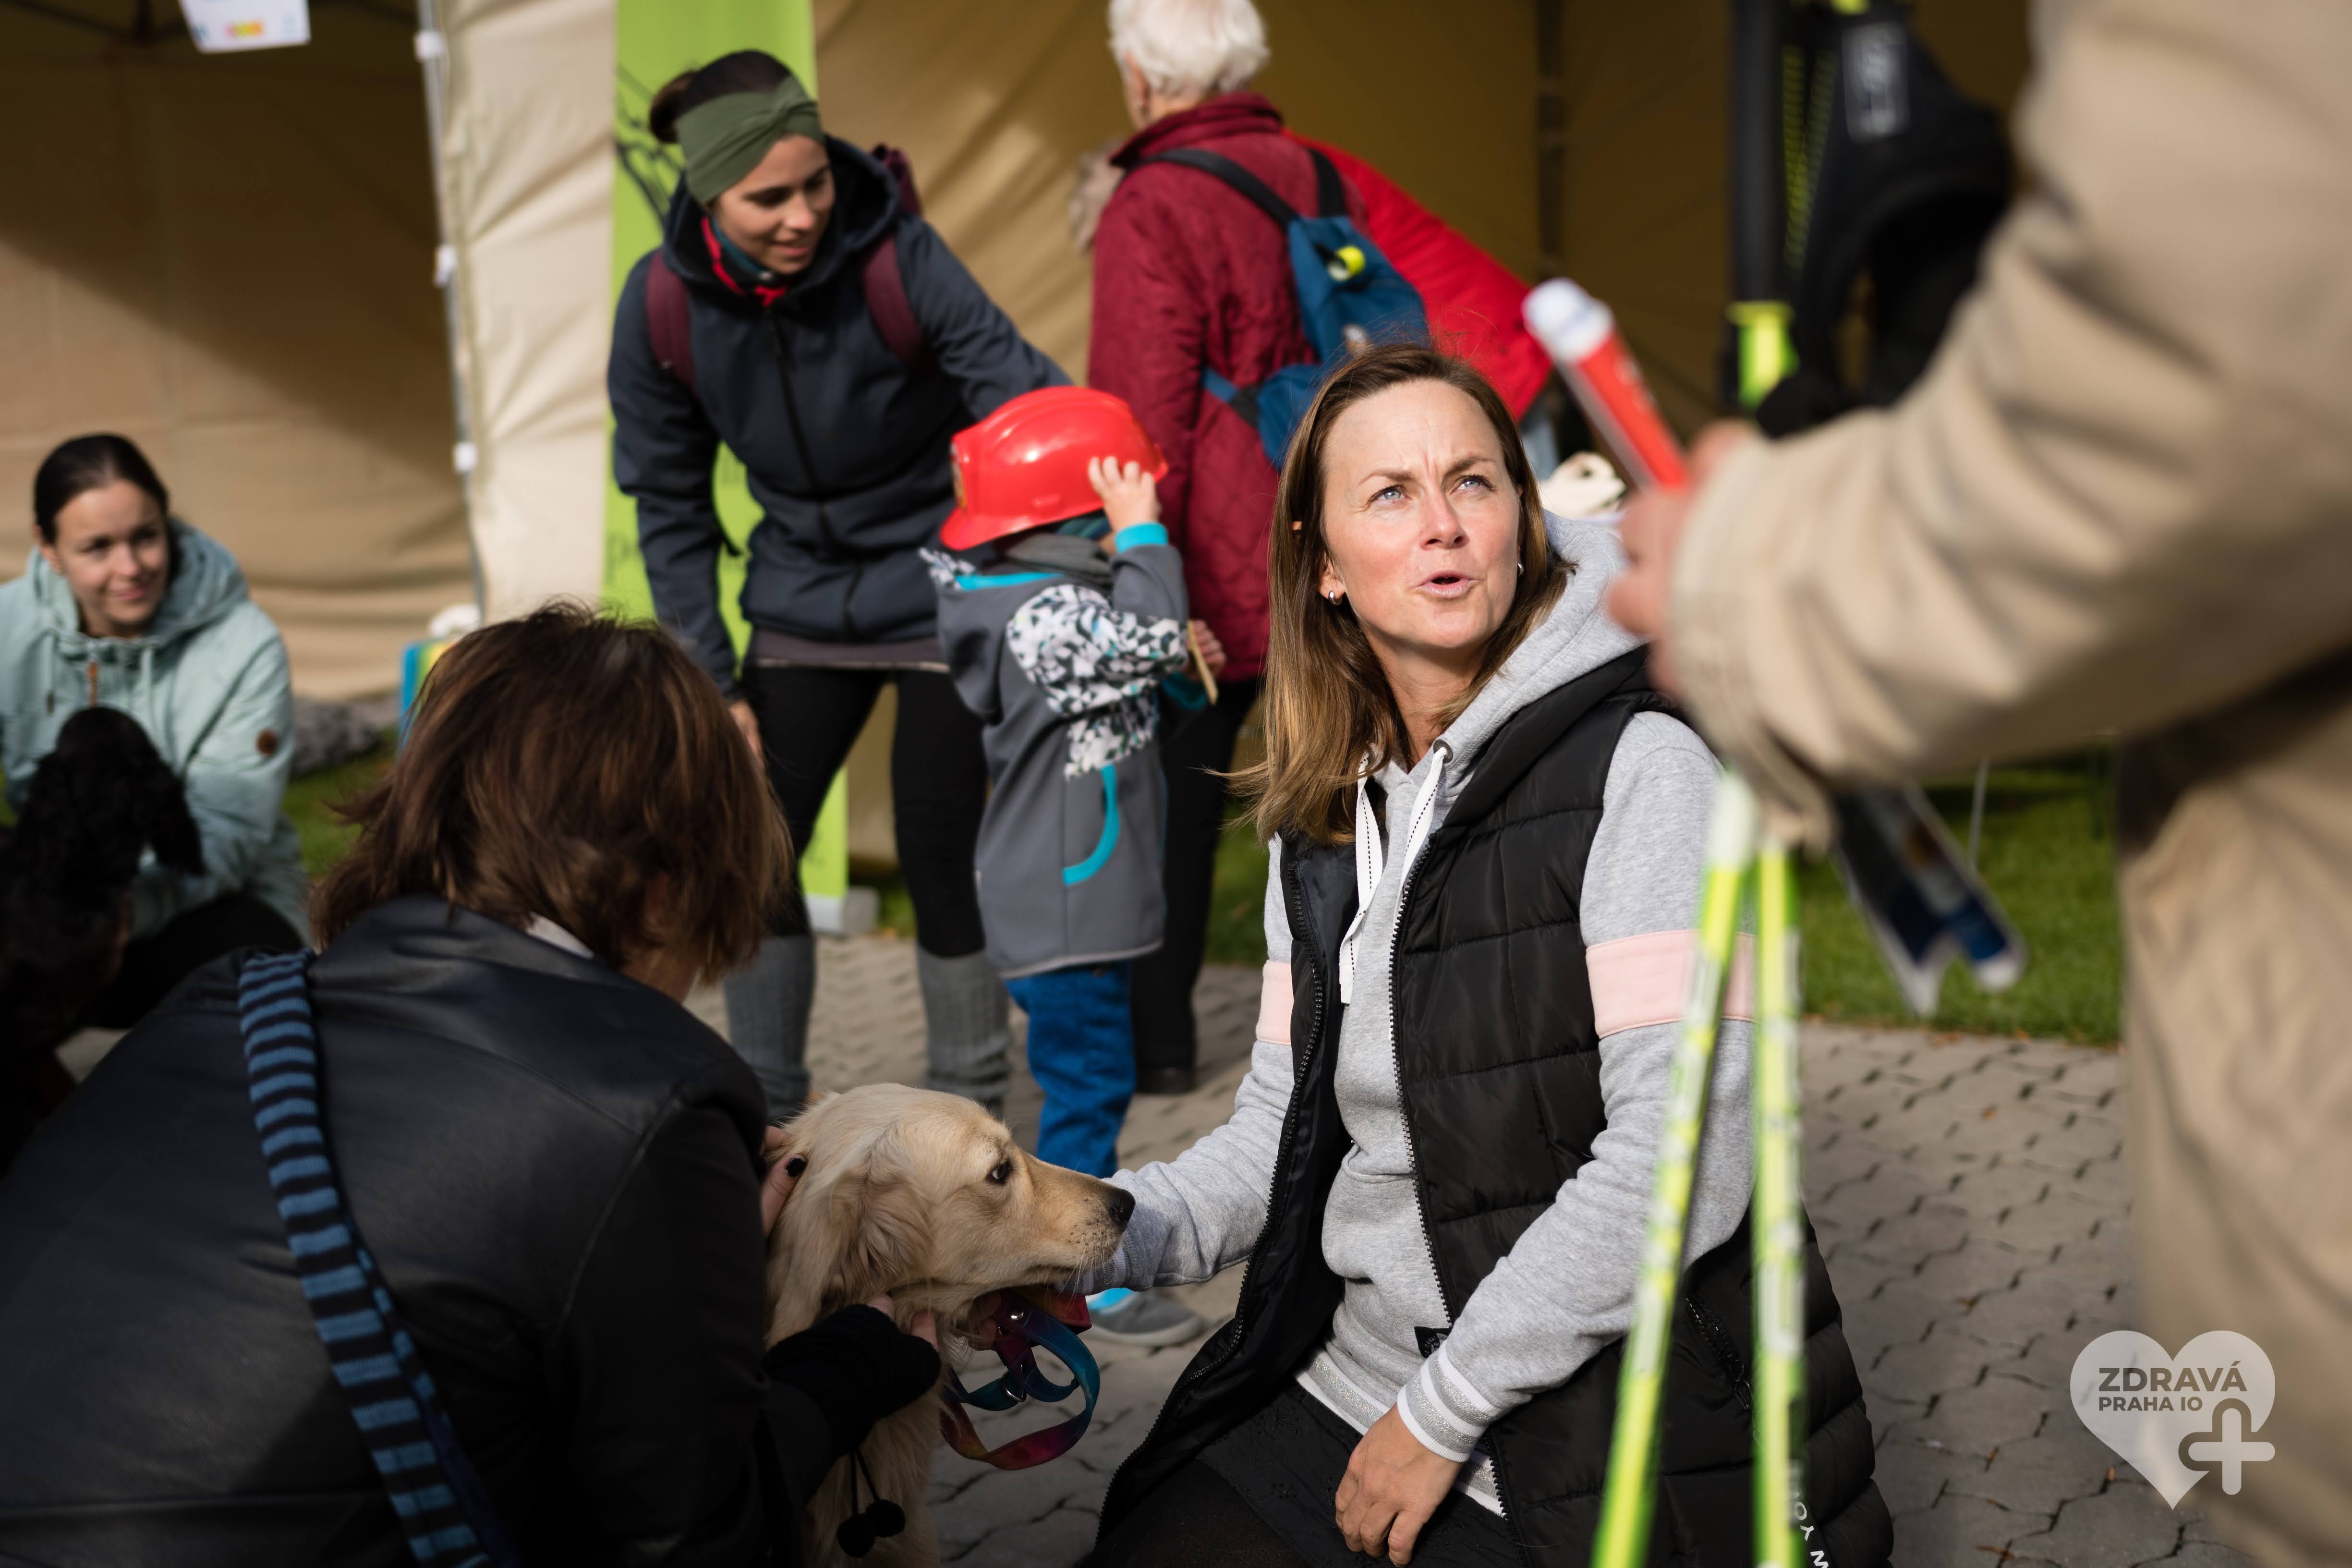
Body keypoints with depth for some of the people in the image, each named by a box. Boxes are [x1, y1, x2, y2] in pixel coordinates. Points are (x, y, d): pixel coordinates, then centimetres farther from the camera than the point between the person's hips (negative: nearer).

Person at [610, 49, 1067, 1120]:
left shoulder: (898, 260, -21)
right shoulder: (662, 304, -12)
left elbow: (1032, 403, -21)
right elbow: (670, 504, -2)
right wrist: (712, 680, -3)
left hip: (943, 596, -3)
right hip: (802, 611, 4)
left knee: (941, 864, -3)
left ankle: (968, 1113, 16)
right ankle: (767, 1109, 22)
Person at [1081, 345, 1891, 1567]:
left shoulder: (1639, 774, -14)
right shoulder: (1322, 823, 7)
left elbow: (1684, 1157, -21)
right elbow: (1285, 1126, 9)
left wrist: (1442, 1412, -17)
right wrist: (1112, 1237, -10)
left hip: (1609, 1453, -5)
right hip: (1334, 1398, 6)